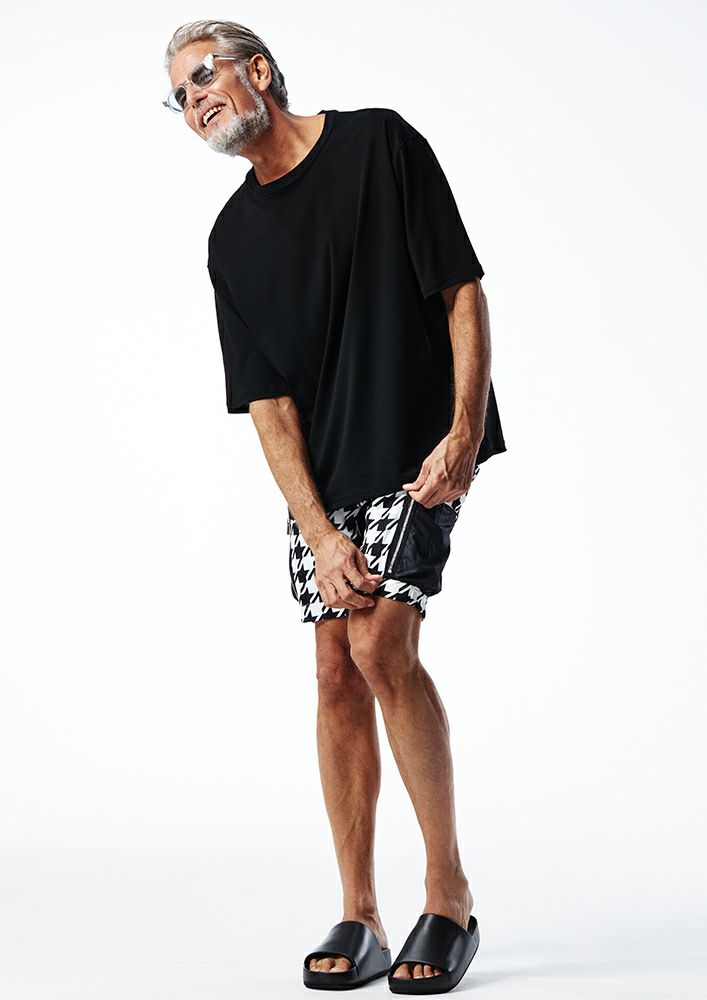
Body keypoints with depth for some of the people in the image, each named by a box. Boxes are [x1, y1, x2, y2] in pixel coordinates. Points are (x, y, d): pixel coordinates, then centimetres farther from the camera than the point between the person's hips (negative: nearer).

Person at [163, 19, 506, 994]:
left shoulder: (378, 143, -3)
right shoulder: (233, 236, 8)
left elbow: (464, 290, -6)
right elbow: (267, 400, 3)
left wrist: (465, 432, -16)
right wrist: (320, 532, -8)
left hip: (419, 451, -4)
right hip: (319, 476, 5)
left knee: (382, 646, -17)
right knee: (336, 672, 0)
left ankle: (451, 897, -2)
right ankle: (359, 920, 10)